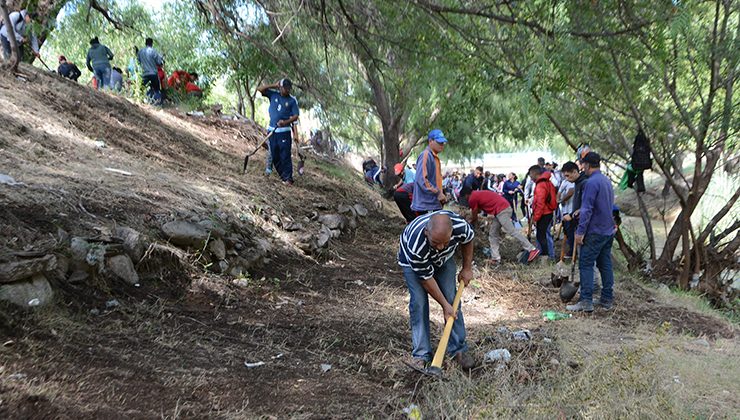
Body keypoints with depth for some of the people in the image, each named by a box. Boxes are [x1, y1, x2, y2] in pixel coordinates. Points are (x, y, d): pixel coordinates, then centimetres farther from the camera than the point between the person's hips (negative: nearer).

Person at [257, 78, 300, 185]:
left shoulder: (292, 100, -1)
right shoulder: (273, 94, 6)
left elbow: (295, 116, -5)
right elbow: (260, 89, 2)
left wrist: (285, 122, -22)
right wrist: (274, 86, -3)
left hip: (284, 131, -4)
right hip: (272, 130, 4)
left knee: (285, 155, -9)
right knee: (274, 156, 7)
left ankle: (288, 178, -8)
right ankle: (282, 175, 18)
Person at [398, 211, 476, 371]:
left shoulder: (460, 226, -38)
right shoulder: (416, 244, -45)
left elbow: (468, 239, -9)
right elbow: (426, 279, -29)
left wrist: (467, 269, -3)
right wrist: (444, 305, -22)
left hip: (443, 259, 3)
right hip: (412, 261, -3)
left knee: (452, 299, -3)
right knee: (419, 302, -13)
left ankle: (458, 349, 8)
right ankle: (420, 354, -4)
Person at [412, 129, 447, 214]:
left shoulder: (435, 157, 16)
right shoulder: (426, 155, -14)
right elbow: (422, 180, -23)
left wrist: (441, 193, 12)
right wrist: (438, 193, -19)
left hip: (435, 204, 10)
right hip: (425, 204, -10)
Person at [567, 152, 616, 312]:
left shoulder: (592, 182, -17)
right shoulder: (607, 181, 12)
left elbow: (587, 209, -21)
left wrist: (580, 231, -18)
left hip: (595, 232, -9)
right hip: (609, 230, 9)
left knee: (586, 265, -6)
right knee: (605, 264, 13)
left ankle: (586, 302, -9)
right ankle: (607, 299, 17)